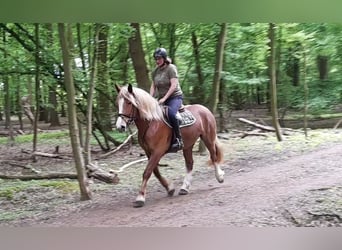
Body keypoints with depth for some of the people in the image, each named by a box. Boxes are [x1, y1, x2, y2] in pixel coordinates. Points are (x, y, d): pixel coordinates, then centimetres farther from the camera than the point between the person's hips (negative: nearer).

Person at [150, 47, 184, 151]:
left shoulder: (171, 68, -9)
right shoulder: (155, 71, 11)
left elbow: (174, 85, -18)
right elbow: (153, 86, 14)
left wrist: (164, 98, -23)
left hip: (175, 97, -8)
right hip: (161, 99, 8)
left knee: (170, 113, -35)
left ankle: (178, 139, -28)